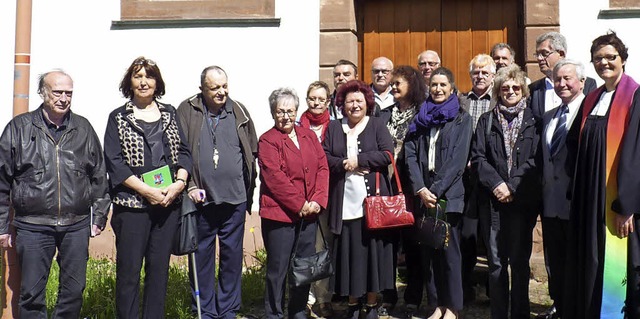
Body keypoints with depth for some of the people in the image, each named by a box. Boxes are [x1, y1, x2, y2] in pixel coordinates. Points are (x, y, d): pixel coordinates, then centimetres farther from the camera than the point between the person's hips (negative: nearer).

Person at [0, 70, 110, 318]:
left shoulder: (83, 129, 8)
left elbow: (99, 177, 13)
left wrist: (99, 216, 10)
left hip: (77, 225, 2)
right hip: (32, 226, -2)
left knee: (74, 290, 9)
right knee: (31, 293, 4)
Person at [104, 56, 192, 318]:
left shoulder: (169, 113, 12)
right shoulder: (118, 118, 3)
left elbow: (183, 152, 11)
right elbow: (114, 162, -5)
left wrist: (179, 183, -8)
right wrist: (146, 190, -14)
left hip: (169, 202, 3)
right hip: (132, 204, -3)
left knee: (160, 267, 9)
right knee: (129, 270, 0)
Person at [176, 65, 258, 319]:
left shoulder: (239, 112, 8)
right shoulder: (187, 112, -1)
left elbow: (252, 152, 13)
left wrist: (249, 187, 8)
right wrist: (189, 186, -11)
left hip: (235, 198, 2)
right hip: (201, 199, -2)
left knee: (232, 255, 9)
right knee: (202, 256, 8)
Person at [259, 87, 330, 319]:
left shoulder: (309, 136, 12)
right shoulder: (267, 141, -5)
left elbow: (322, 167, 7)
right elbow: (274, 177, -14)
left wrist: (318, 200, -7)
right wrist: (299, 204, -15)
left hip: (309, 214, 6)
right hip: (279, 213, -6)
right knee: (278, 269, 1)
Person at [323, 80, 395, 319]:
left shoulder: (377, 125, 8)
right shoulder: (334, 128, 14)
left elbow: (387, 155, -5)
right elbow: (323, 157, 3)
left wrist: (357, 159, -10)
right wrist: (344, 164, -12)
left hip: (372, 200, -1)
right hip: (344, 203, 2)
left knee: (372, 250, 1)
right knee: (348, 252, 3)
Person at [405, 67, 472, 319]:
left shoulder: (461, 119, 4)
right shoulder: (421, 119, 13)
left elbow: (458, 159, -6)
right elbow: (411, 155, 5)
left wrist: (436, 190, -13)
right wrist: (420, 189, -8)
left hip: (449, 194, -3)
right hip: (424, 195, 4)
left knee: (449, 250, -2)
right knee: (432, 250, 6)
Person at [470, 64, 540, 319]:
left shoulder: (533, 120, 4)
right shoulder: (486, 121, 11)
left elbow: (536, 159, -5)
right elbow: (477, 157, 2)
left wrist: (512, 186, -13)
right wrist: (496, 184, -12)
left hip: (523, 200, -2)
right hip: (492, 199, 2)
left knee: (520, 261, 4)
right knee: (496, 262, 5)